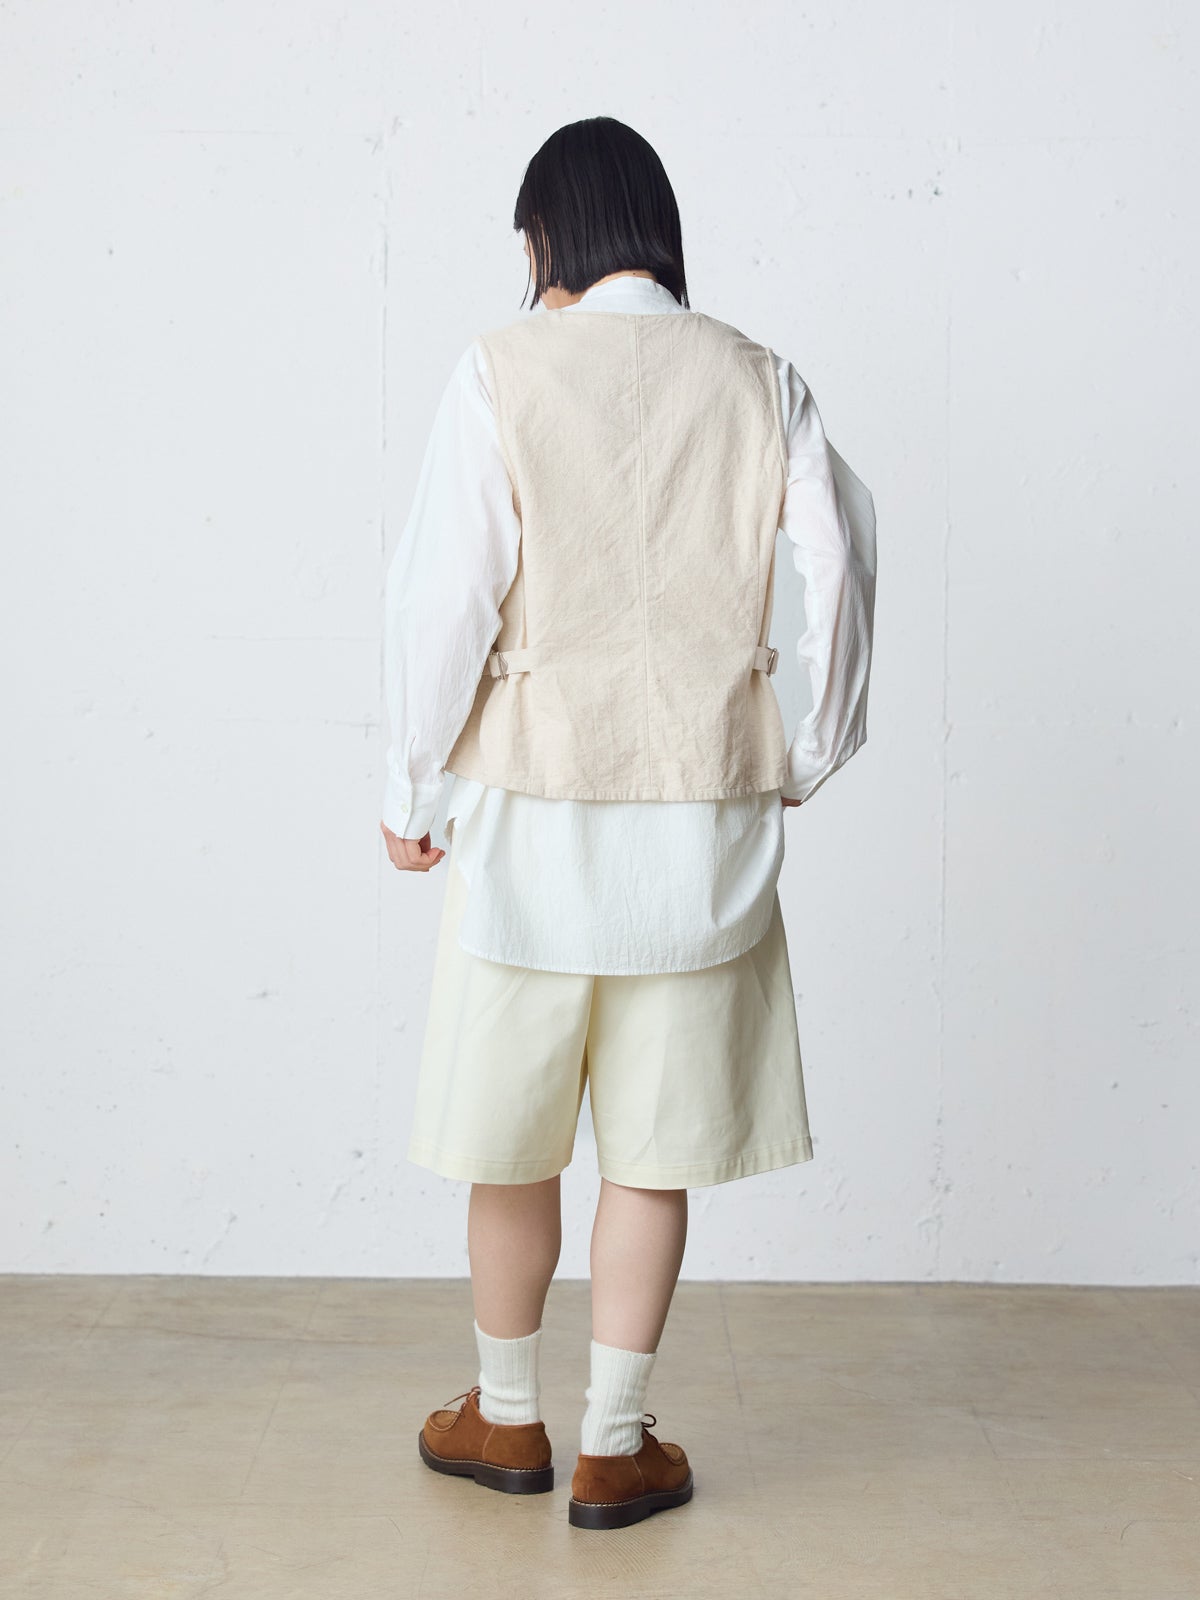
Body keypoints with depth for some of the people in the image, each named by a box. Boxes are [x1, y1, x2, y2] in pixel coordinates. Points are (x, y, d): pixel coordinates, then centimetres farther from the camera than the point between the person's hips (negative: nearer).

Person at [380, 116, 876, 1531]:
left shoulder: (504, 370, -6)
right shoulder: (758, 383, 2)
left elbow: (446, 590, -10)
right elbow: (839, 565, -3)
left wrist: (412, 791, 0)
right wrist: (810, 760, 9)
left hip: (534, 809, -2)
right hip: (704, 818, 2)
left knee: (511, 1140, 14)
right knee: (656, 1149, 11)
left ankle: (506, 1420, 29)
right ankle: (613, 1449, 19)